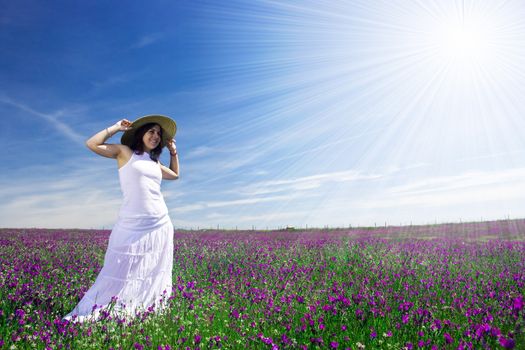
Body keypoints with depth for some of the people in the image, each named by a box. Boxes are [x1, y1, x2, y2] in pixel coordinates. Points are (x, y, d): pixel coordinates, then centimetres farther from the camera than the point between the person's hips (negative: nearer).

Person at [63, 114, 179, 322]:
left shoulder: (155, 162, 18)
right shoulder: (124, 152, 4)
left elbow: (175, 175, 34)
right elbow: (91, 144, -8)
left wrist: (173, 152, 25)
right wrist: (116, 128, -1)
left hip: (160, 226, 5)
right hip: (132, 226, -5)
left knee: (154, 277, 10)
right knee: (121, 276, -3)